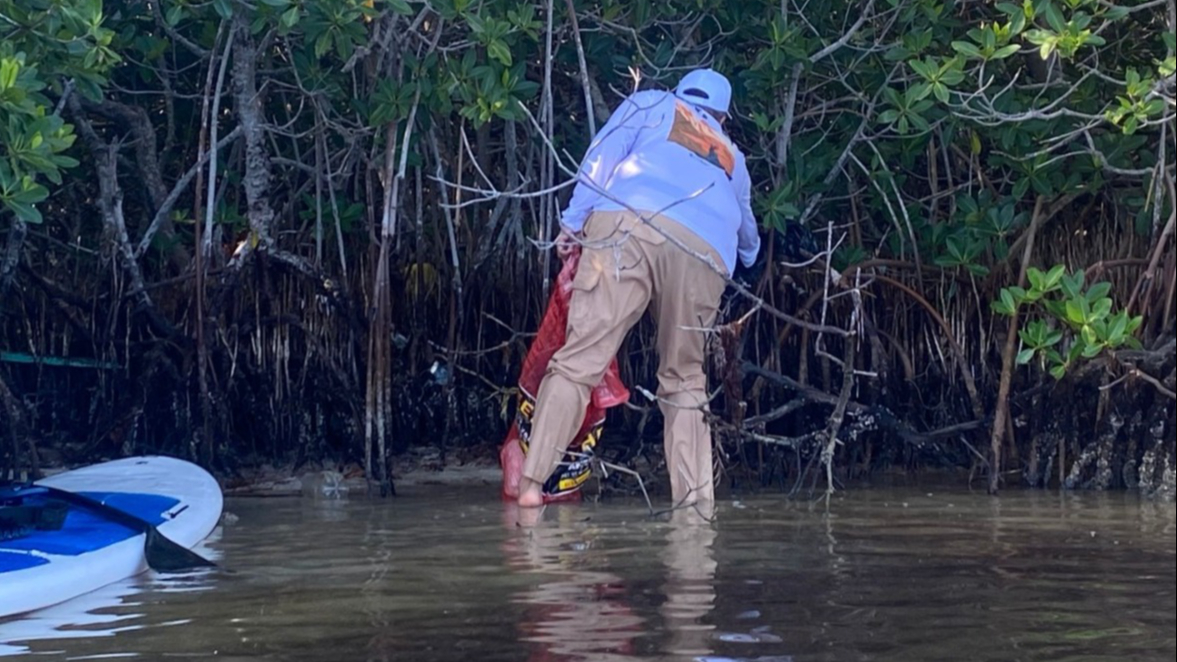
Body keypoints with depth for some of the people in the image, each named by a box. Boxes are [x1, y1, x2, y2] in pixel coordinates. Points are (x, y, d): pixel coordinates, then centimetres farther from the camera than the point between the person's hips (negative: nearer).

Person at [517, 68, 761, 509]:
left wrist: (573, 222, 5)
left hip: (630, 225, -3)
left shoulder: (654, 105, 29)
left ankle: (532, 484, -20)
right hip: (704, 254, 3)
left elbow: (602, 158, 10)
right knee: (684, 382, 16)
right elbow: (748, 238, 56)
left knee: (579, 360, -10)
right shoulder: (731, 158, 39)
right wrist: (748, 256, 77)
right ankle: (696, 502, 7)